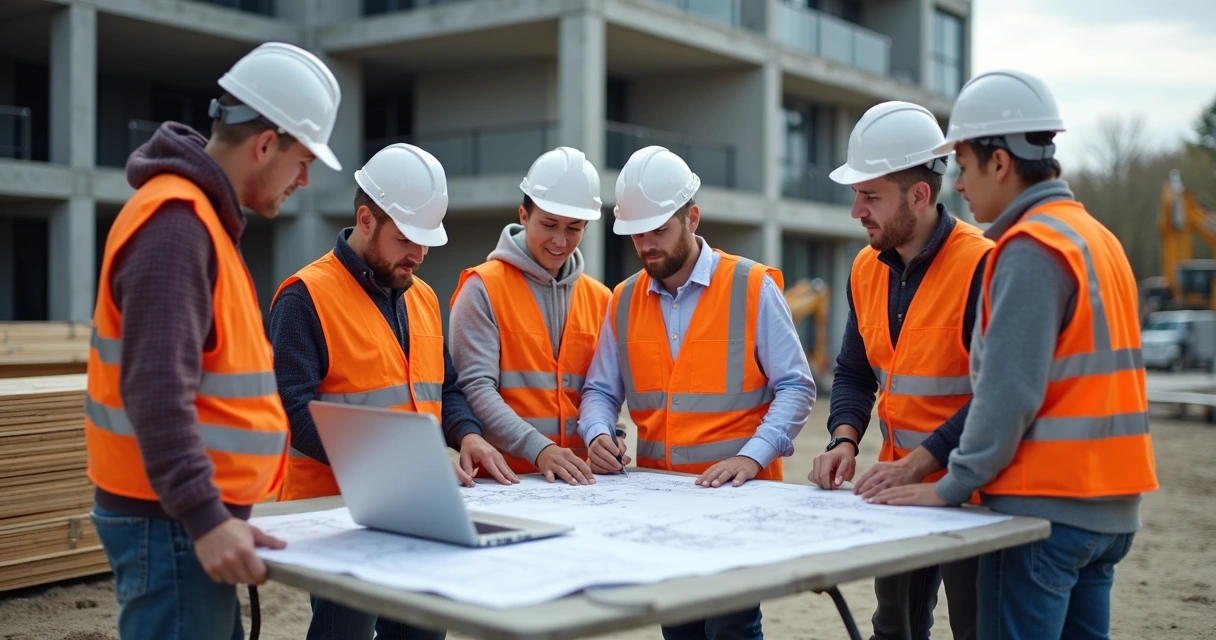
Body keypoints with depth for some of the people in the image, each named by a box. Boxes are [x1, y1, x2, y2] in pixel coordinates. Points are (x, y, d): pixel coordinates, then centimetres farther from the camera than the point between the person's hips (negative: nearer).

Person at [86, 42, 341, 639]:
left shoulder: (202, 217, 15)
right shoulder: (176, 223, -17)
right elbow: (156, 390, -26)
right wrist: (205, 517, -32)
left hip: (199, 512, 10)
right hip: (172, 522, -10)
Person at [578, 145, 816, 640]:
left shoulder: (752, 287, -5)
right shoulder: (624, 301, 8)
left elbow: (795, 387, -8)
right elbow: (600, 391, 10)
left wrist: (752, 456, -21)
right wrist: (599, 434, -12)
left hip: (736, 496, -4)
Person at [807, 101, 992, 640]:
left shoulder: (981, 266, -19)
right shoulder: (867, 269, 4)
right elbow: (853, 373, 11)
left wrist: (915, 465, -25)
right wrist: (845, 442, -7)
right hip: (899, 490, 7)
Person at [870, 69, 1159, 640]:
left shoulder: (1030, 248, -14)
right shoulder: (1097, 238, 14)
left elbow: (1009, 391, -20)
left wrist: (952, 486, -12)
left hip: (1046, 507, -9)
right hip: (1109, 507, 9)